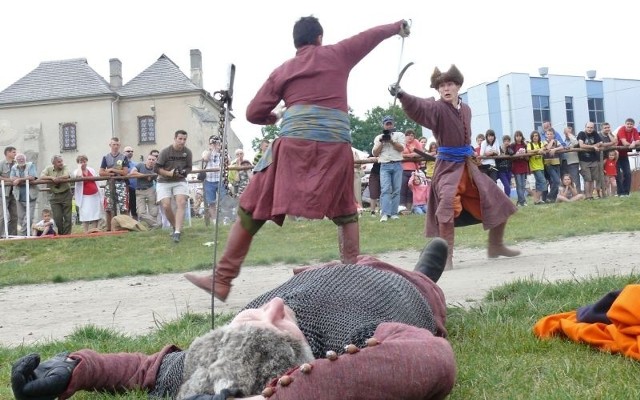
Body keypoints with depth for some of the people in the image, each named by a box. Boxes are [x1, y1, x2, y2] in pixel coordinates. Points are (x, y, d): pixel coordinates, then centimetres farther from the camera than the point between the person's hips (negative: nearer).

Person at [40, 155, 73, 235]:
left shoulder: (65, 168, -2)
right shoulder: (48, 169, 3)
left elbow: (66, 176, -21)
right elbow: (41, 177, -11)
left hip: (66, 195, -1)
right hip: (54, 196, 1)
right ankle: (60, 234, 15)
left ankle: (66, 234, 8)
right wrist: (52, 177, -22)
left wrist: (56, 179, -18)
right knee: (57, 218, -2)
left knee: (67, 217, 0)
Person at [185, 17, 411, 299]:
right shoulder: (338, 55, 17)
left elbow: (254, 114, 14)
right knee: (345, 212, 22)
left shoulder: (282, 71, 17)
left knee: (252, 210, 5)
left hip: (295, 145, -1)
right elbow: (372, 35, 31)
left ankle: (221, 281, 4)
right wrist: (398, 27, 49)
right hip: (335, 147, 1)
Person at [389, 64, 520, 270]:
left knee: (500, 203, 12)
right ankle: (447, 257, -17)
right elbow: (418, 106, -34)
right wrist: (401, 95, -51)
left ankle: (496, 247, 32)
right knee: (448, 204, -29)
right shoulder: (436, 107, -12)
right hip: (448, 166, -6)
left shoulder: (466, 109, 7)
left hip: (468, 165, 7)